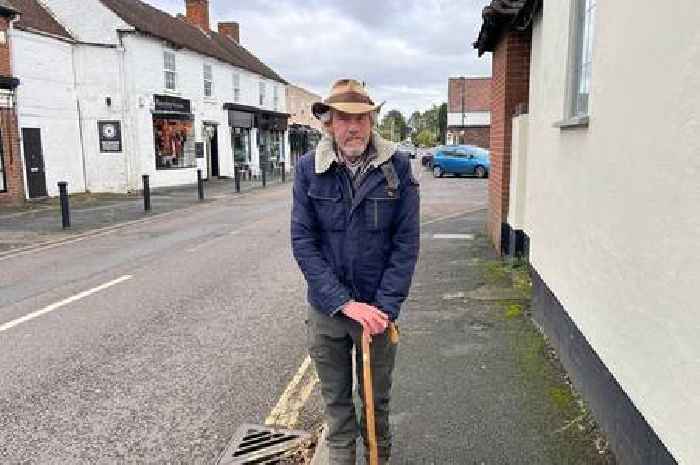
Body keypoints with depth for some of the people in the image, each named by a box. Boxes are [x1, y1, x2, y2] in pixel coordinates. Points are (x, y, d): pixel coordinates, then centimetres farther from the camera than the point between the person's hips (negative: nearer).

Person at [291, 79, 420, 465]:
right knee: (336, 399, 18)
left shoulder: (398, 167, -8)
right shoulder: (308, 169, -7)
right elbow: (303, 241, -9)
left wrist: (384, 306, -14)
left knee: (377, 399, 18)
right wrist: (345, 303, -16)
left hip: (378, 307, 0)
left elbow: (406, 242, -7)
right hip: (325, 308, 1)